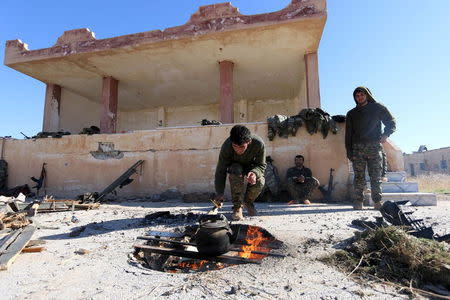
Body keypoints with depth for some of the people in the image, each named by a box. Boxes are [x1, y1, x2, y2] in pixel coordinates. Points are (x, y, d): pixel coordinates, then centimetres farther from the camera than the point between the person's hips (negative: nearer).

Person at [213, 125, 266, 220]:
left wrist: (255, 173, -43)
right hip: (235, 166, -1)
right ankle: (237, 206, -20)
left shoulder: (259, 144, -33)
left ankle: (248, 201, 5)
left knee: (259, 182, -30)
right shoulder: (226, 146, -33)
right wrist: (219, 193, -32)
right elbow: (220, 171, -25)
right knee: (236, 171, -37)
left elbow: (261, 165, -20)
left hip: (252, 167, 1)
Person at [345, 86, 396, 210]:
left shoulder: (378, 108, 14)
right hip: (357, 147, 1)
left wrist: (385, 134, -8)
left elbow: (391, 122, 13)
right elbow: (348, 134, 12)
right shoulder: (351, 114, 17)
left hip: (375, 146, -1)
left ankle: (377, 202, 2)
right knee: (359, 176, -3)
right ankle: (358, 202, -2)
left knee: (376, 176, -2)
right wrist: (349, 151, 2)